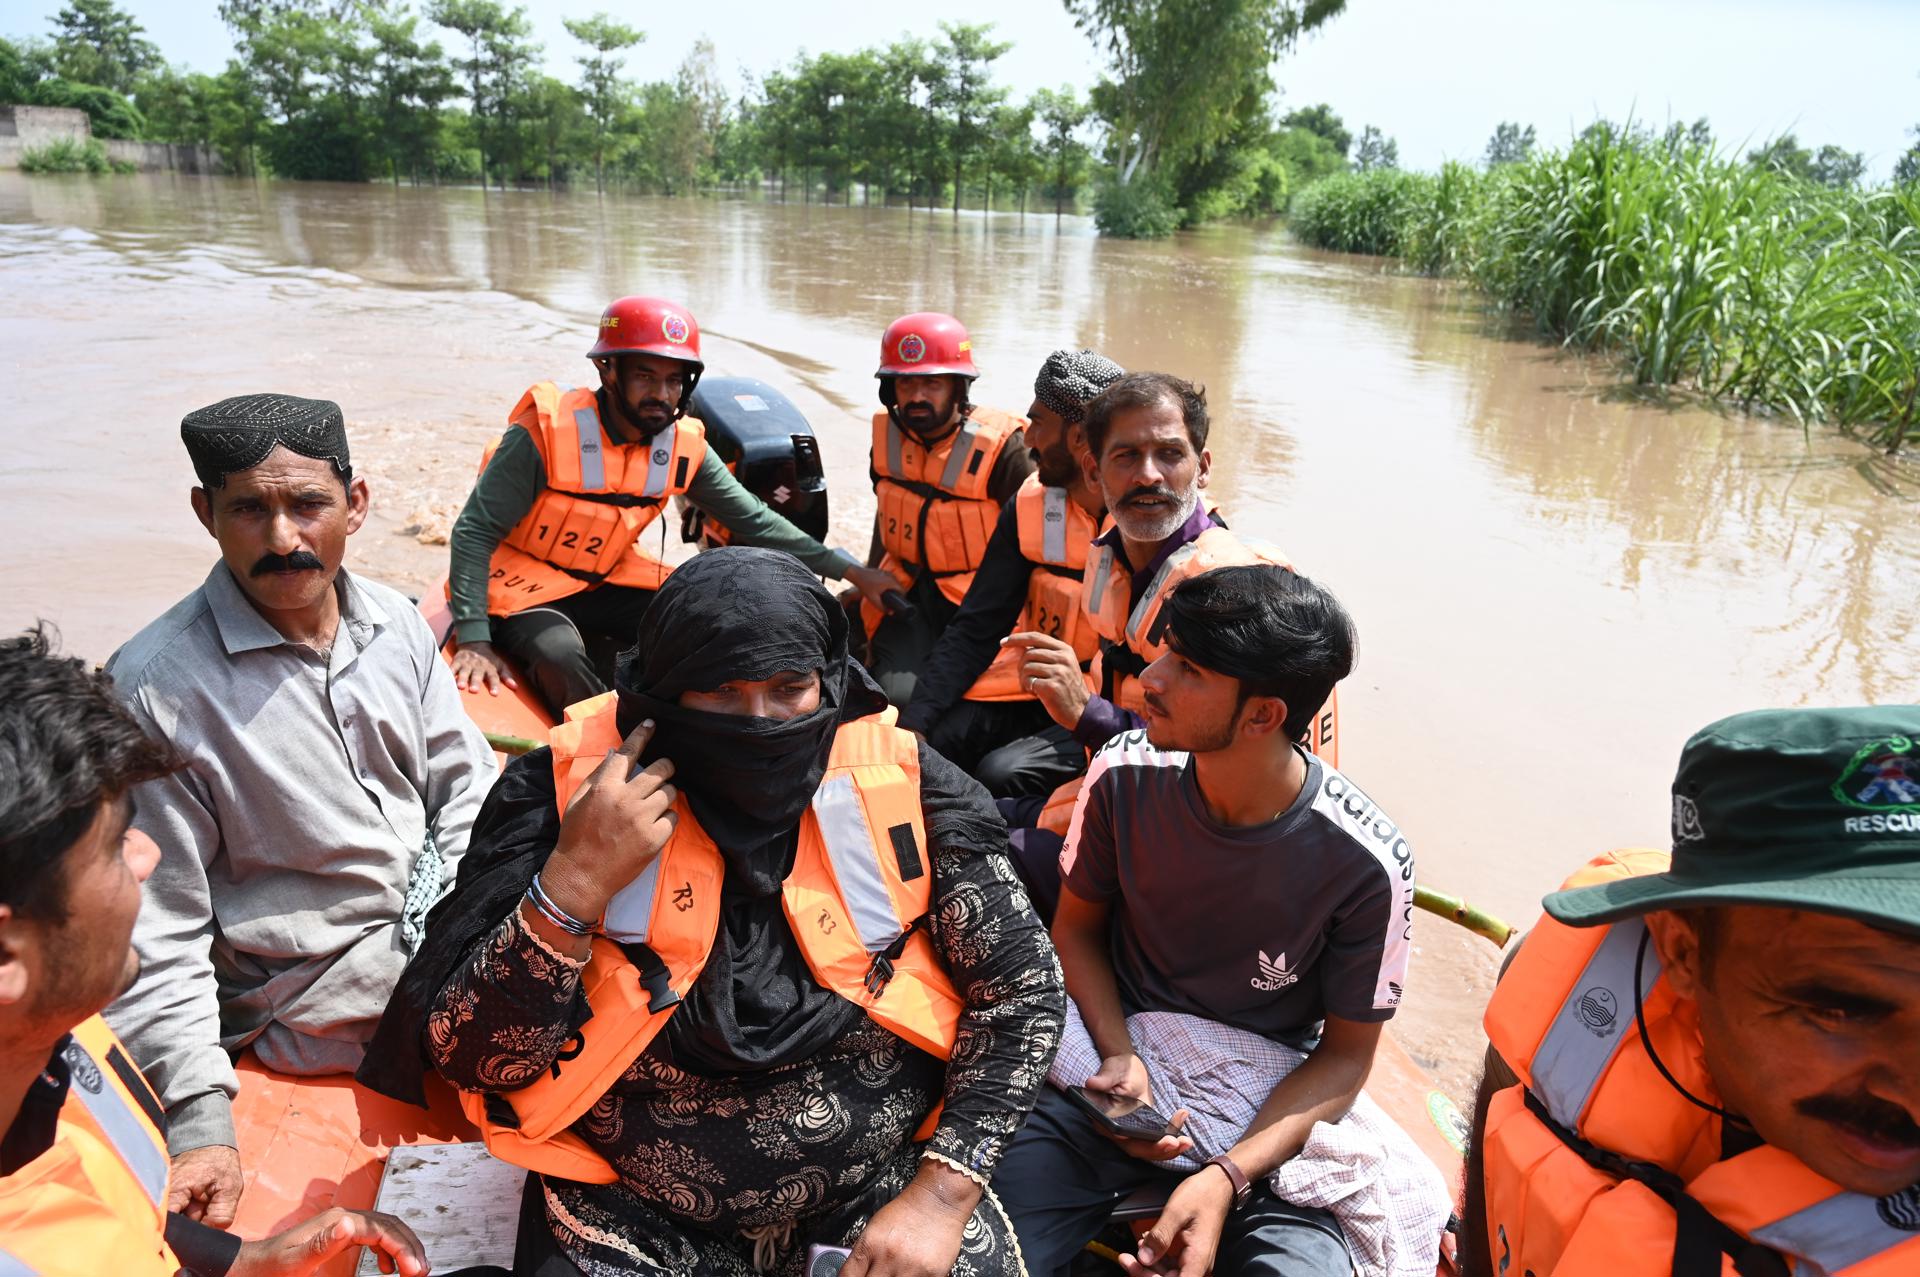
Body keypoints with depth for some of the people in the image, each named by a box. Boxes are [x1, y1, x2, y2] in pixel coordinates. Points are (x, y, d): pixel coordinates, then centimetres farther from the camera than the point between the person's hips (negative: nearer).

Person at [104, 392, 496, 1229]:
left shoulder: (393, 621, 0)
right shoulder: (156, 686, -16)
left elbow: (464, 781, 6)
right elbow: (155, 933, -13)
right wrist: (199, 1121, -19)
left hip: (443, 918, 6)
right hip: (319, 987, -6)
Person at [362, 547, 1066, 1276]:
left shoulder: (900, 786, -9)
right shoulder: (564, 793, -11)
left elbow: (1022, 991, -2)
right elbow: (472, 1059, -11)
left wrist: (941, 1195, -10)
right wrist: (572, 885, -25)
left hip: (888, 1184, 1)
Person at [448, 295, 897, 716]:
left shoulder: (684, 445, -7)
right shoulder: (548, 430, -22)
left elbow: (754, 521, 0)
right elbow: (474, 531, -19)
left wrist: (850, 570, -6)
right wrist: (474, 640, -28)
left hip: (605, 583, 5)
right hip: (525, 586, -5)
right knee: (560, 657, -33)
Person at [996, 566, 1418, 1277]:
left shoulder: (1364, 861, -18)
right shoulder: (1125, 775, -12)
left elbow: (1346, 1052, -6)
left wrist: (1229, 1177, -20)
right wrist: (1119, 1057, -14)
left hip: (1268, 1112, 0)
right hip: (1118, 1067, 1)